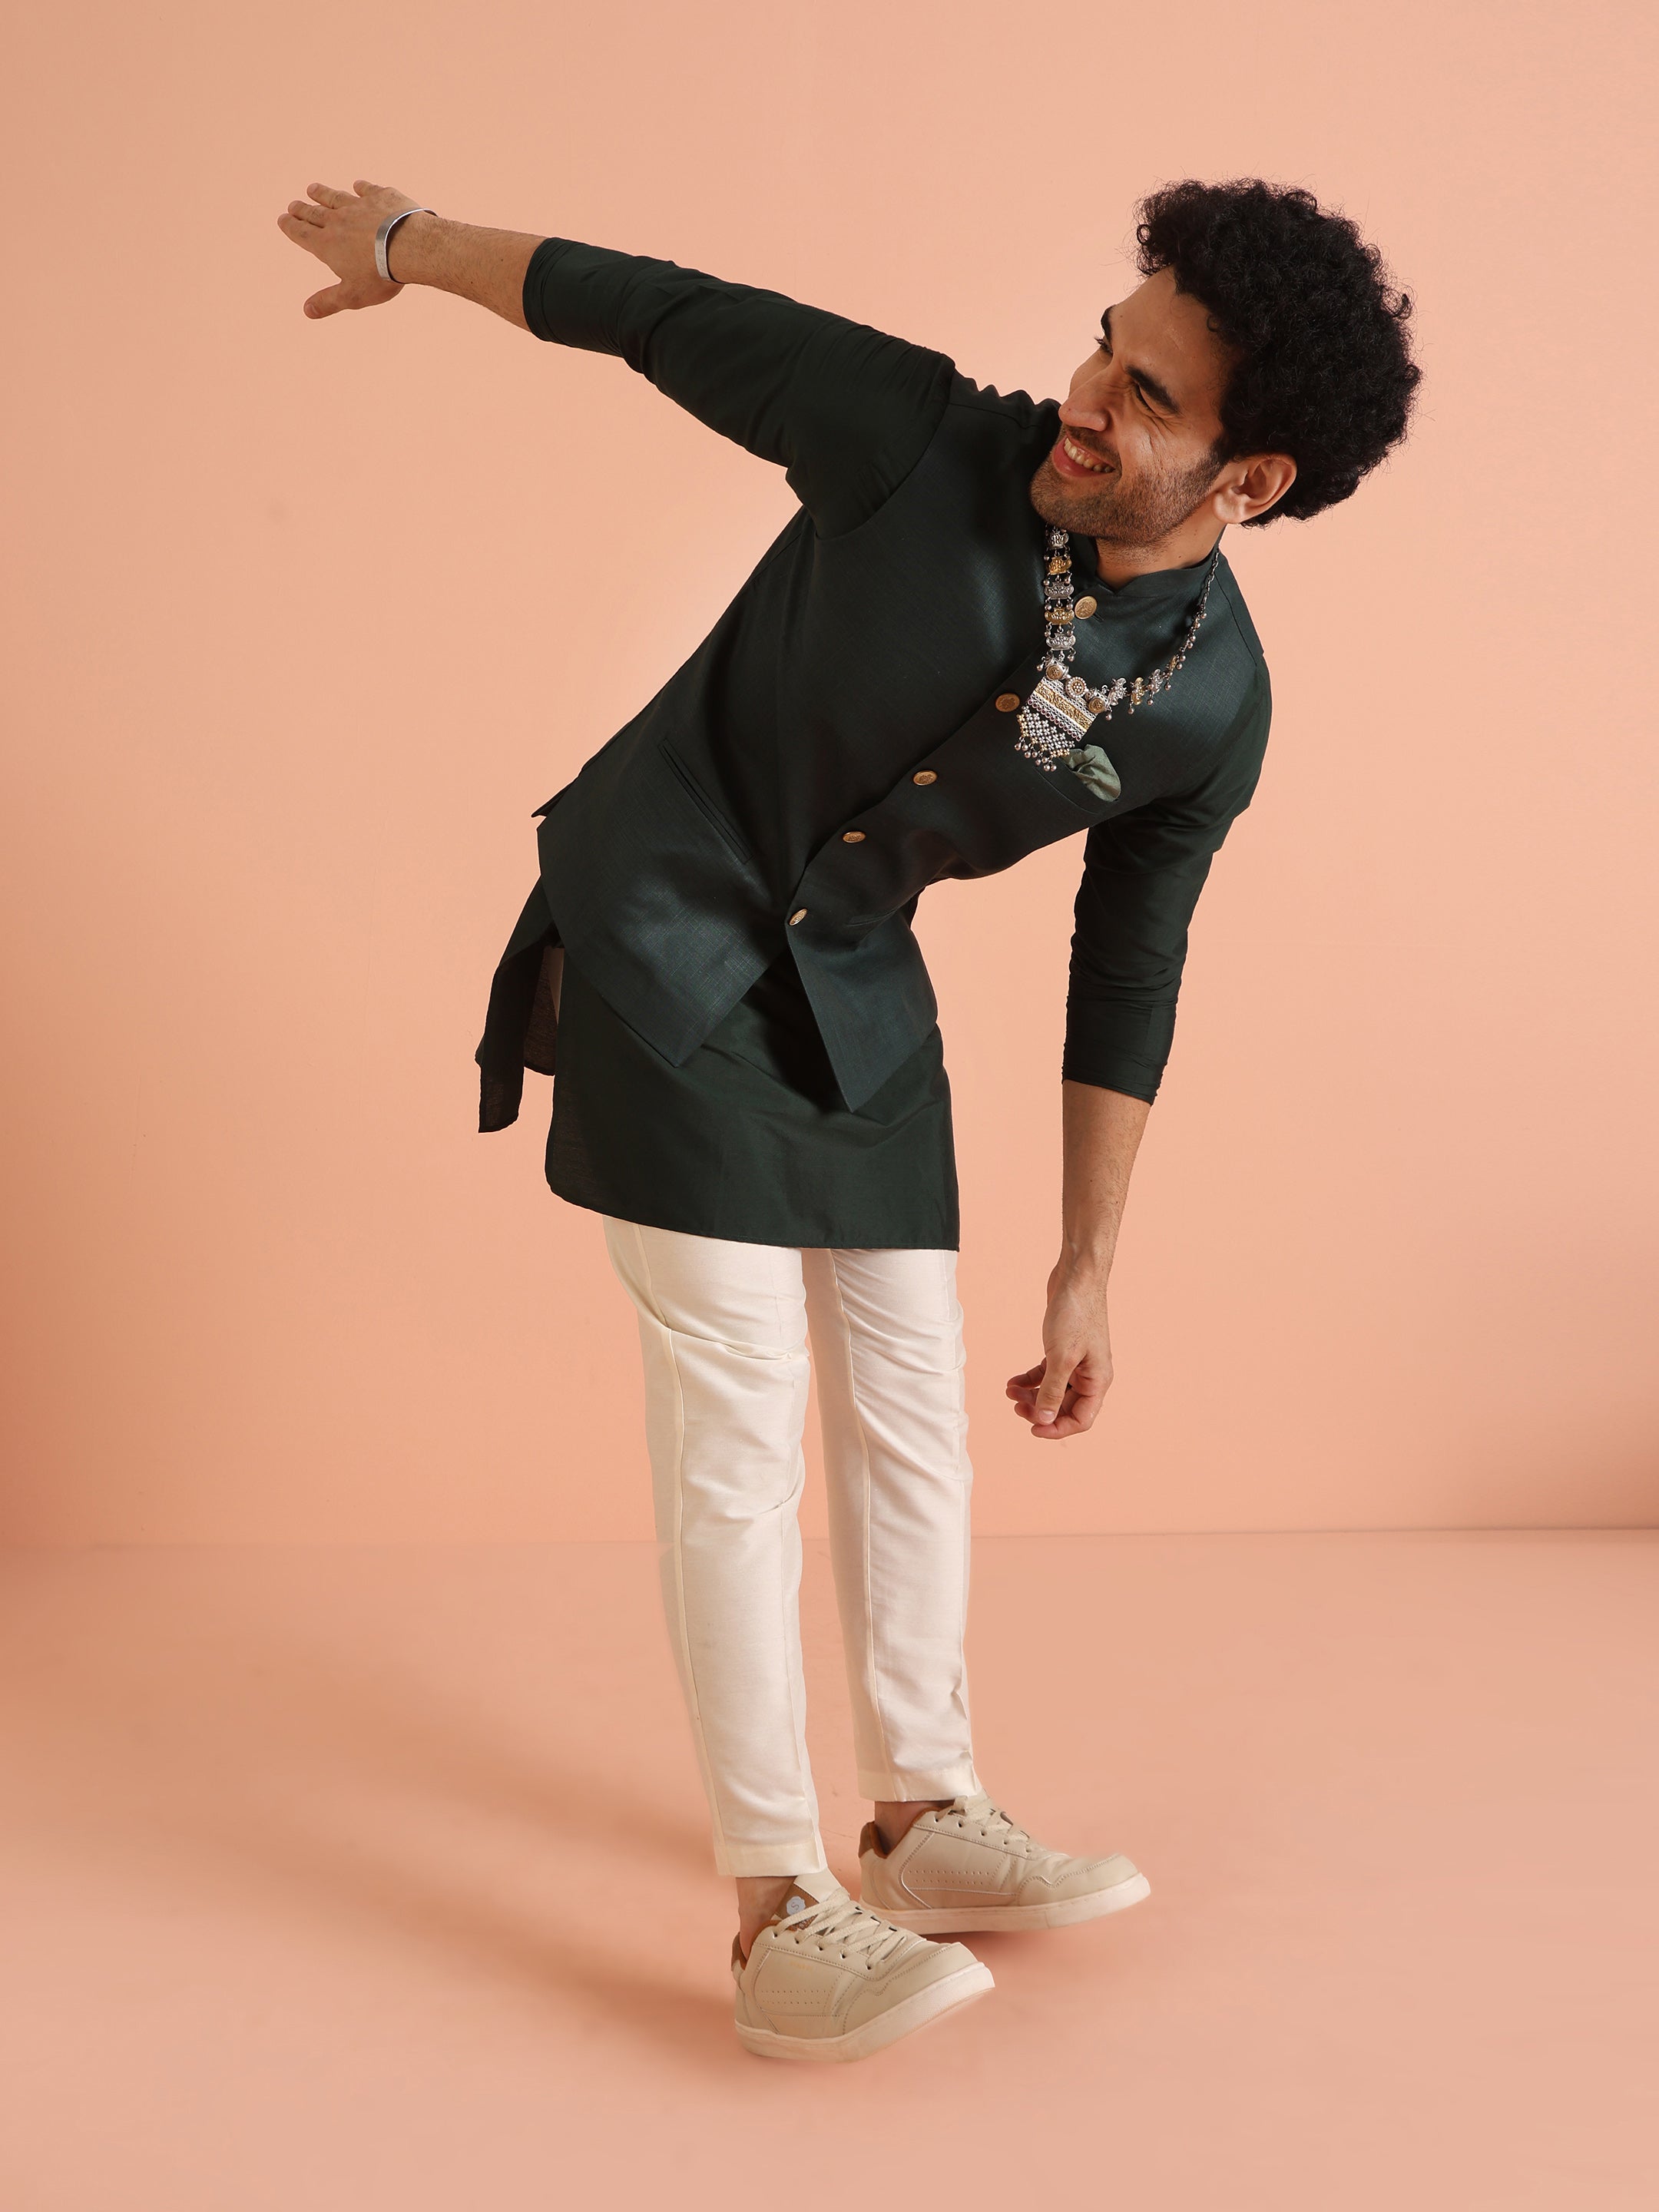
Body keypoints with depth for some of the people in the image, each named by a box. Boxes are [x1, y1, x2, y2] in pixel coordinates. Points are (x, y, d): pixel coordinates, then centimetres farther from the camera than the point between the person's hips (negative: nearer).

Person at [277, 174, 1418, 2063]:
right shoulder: (923, 438, -22)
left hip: (854, 988, 5)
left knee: (910, 1409, 7)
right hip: (665, 945, -4)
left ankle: (923, 1820, 25)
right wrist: (405, 242, 6)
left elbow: (1124, 987, 0)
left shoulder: (1212, 708, -11)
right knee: (741, 1411, -10)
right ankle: (777, 1920, -3)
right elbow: (649, 308, -9)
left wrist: (1086, 1274, 4)